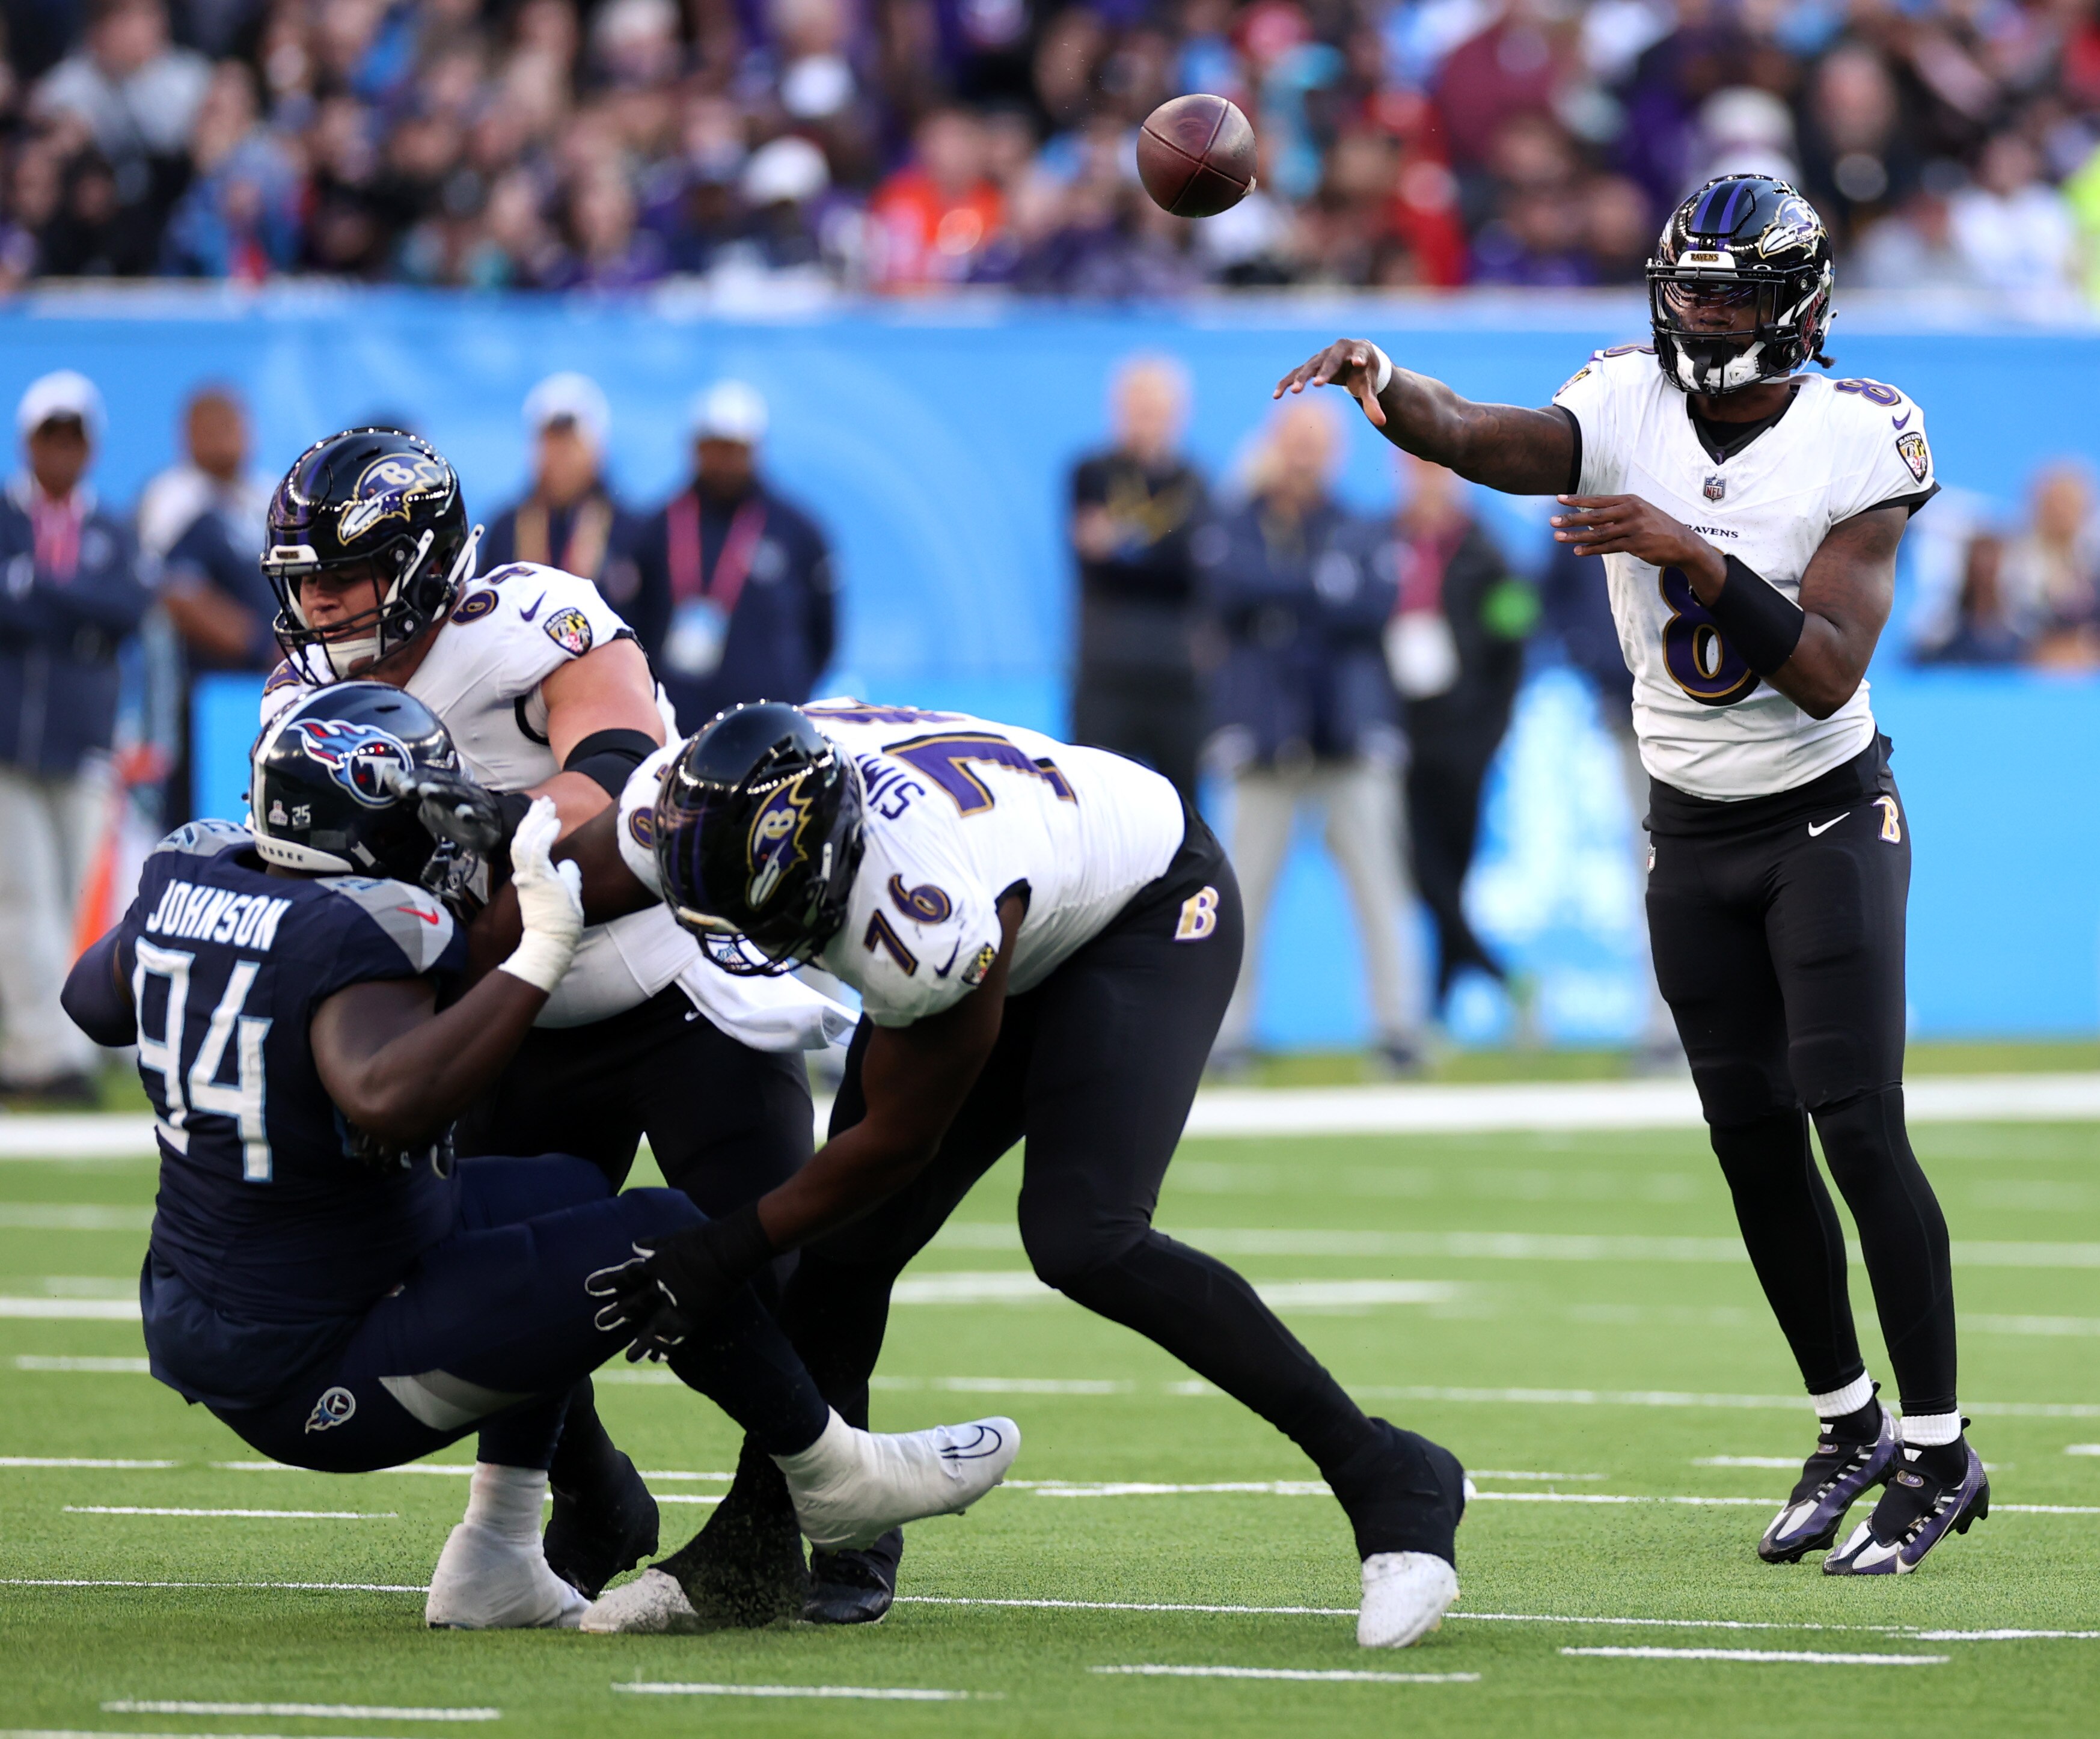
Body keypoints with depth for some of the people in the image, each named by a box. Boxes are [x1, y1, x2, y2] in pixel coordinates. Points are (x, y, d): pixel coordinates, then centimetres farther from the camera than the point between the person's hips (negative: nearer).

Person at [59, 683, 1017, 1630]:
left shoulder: (185, 880, 0)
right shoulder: (356, 934, -26)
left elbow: (95, 998, 20)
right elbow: (387, 1099, -45)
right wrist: (543, 954, -41)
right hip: (313, 1385, -9)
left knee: (568, 1194, 23)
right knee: (661, 1240, -6)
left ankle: (494, 1562, 20)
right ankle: (831, 1475, 17)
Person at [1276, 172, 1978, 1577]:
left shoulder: (1856, 444, -16)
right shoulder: (1630, 409, -8)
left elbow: (1828, 674, -24)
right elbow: (1482, 438, -29)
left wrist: (1695, 555, -34)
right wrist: (1388, 389, -50)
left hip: (1829, 818, -4)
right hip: (1694, 831, 4)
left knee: (1858, 1127, -12)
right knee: (1754, 1143, 7)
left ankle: (1936, 1452, -4)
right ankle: (1846, 1426, 22)